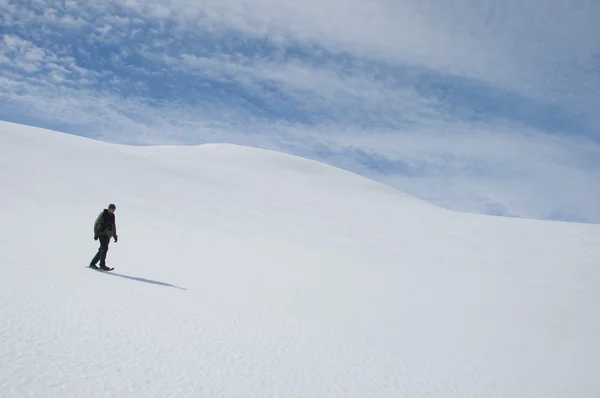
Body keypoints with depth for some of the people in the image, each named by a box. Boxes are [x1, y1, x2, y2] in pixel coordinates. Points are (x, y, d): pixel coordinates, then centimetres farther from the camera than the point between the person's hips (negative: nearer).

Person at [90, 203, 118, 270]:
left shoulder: (112, 216, 14)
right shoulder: (103, 214, -5)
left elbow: (113, 227, 22)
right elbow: (96, 224, -6)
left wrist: (115, 236, 17)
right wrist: (96, 234, -12)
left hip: (108, 235, 6)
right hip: (102, 234, -6)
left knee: (102, 250, 6)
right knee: (104, 248, -17)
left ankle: (92, 263, 14)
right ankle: (102, 265, -16)